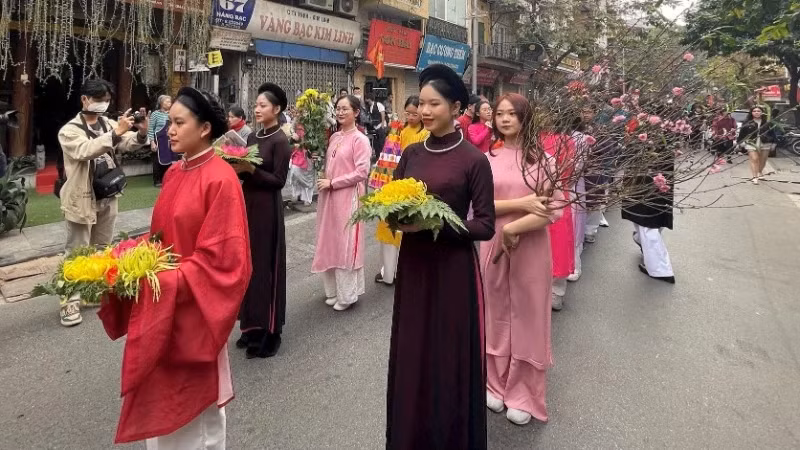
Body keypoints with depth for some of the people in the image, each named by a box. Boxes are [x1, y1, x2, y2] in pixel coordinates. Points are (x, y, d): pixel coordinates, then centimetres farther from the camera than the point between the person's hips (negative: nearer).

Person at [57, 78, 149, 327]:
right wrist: (116, 133, -38)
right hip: (82, 200, -5)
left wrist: (141, 132, -28)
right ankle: (70, 301, 8)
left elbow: (128, 143, -6)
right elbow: (85, 150, -28)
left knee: (103, 249, 17)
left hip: (107, 198, 5)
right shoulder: (69, 130, -9)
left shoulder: (109, 124, 6)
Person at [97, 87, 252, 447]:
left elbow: (221, 257, -20)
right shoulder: (174, 173, 7)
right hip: (160, 306, 7)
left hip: (192, 309, -7)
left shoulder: (220, 179, -18)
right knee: (163, 398, 20)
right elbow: (161, 236, 14)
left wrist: (164, 280, -23)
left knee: (193, 400, 11)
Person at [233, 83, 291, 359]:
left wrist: (250, 169, -23)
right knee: (249, 263, 12)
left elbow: (279, 180, -15)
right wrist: (238, 167, -5)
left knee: (265, 266, -1)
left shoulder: (280, 141, -11)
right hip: (248, 204, 8)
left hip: (267, 208, -8)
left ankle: (269, 331, 11)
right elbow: (247, 171, 14)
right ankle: (252, 325, 25)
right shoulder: (253, 137, 11)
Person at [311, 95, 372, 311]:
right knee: (330, 243, 12)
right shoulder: (334, 137, 10)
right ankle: (333, 290, 26)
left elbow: (362, 172, -15)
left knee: (346, 244, 1)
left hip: (348, 198, -7)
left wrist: (332, 183, -14)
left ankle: (347, 294, 15)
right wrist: (324, 181, -1)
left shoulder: (360, 139, -10)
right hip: (329, 197, 7)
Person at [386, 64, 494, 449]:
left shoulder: (473, 159, -10)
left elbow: (485, 226, -11)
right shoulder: (412, 153, 6)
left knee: (451, 358, 7)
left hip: (453, 270, -5)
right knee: (411, 355, 15)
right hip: (412, 264, 5)